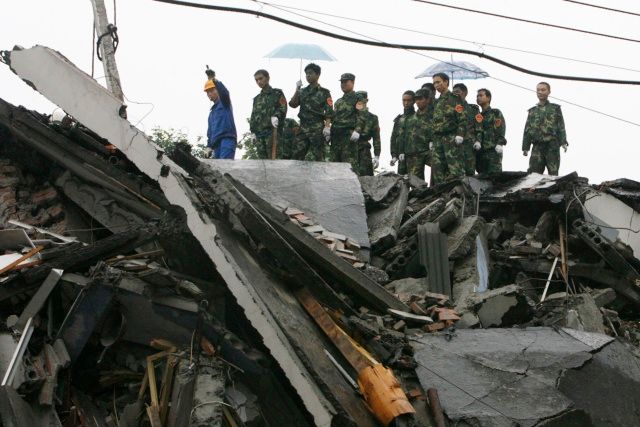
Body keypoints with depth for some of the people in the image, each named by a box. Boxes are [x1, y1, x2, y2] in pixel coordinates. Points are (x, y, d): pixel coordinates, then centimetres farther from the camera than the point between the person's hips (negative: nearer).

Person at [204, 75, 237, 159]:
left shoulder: (224, 103, 10)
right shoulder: (212, 111, 31)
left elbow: (224, 92, -14)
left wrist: (215, 81, -27)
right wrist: (209, 146, 18)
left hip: (227, 138, -8)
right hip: (216, 143, 8)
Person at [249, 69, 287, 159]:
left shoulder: (277, 94, 9)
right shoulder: (257, 99, 26)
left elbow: (283, 108, -4)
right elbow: (253, 116, 24)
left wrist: (276, 116, -24)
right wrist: (253, 131, 13)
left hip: (273, 131, -6)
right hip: (259, 133, 6)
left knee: (274, 158, -15)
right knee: (262, 158, 0)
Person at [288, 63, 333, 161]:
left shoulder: (324, 92, 4)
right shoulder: (302, 91, 18)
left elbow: (329, 112, -4)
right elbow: (293, 104, 6)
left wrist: (327, 127, -16)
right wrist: (297, 90, -1)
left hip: (317, 130, -5)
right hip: (303, 129, 5)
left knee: (318, 157, -6)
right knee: (296, 155, -1)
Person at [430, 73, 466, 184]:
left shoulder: (454, 98, 2)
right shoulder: (437, 102, 24)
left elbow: (462, 118, -7)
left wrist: (460, 134, -18)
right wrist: (431, 140, 18)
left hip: (451, 138, -7)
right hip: (437, 140, 7)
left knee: (455, 169, -13)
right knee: (437, 170, 1)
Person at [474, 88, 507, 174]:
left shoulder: (496, 113, 8)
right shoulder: (478, 116, 23)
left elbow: (501, 129, -5)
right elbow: (477, 131, 11)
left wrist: (499, 144, -20)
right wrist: (477, 141, -11)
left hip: (493, 151, -5)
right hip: (480, 152, 5)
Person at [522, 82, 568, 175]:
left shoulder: (555, 108, 12)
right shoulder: (532, 111, 18)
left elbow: (561, 127, 4)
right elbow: (527, 130, 17)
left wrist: (563, 142, -10)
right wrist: (525, 147, 10)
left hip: (552, 146, -2)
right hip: (537, 147, 2)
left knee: (553, 173, -3)